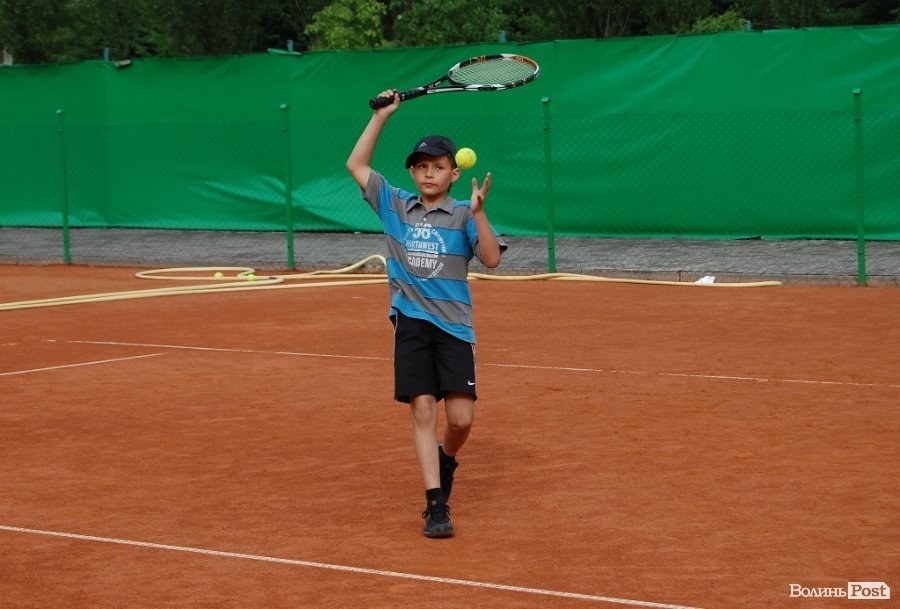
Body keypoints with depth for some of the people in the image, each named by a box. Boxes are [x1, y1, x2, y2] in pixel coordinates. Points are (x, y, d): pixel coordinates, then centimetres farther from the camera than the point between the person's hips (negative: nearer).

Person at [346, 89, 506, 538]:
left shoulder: (463, 215, 1)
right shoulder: (395, 206, 9)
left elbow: (491, 259, -10)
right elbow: (356, 165, 12)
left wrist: (478, 212, -23)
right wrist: (382, 115, 7)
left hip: (454, 324, -1)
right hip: (411, 322, 1)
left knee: (460, 418, -7)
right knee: (422, 410, -7)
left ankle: (446, 460, 27)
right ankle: (436, 504, -4)